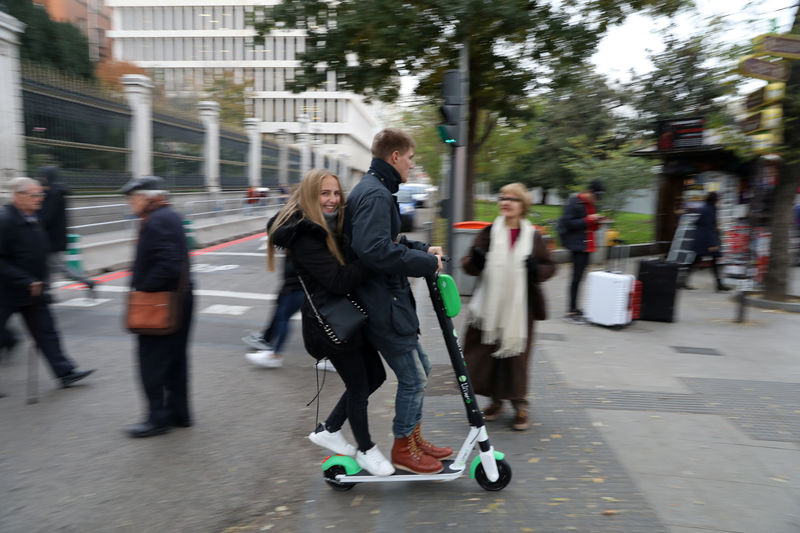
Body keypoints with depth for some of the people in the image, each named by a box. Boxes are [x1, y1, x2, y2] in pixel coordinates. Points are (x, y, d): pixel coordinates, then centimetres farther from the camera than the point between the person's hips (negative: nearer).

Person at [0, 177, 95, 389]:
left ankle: (65, 372, 14)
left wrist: (41, 283, 15)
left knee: (46, 332, 10)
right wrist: (27, 282, -23)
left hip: (33, 291, 8)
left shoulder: (32, 220, 8)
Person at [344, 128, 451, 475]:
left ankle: (413, 437, 34)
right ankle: (402, 449, 20)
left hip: (390, 300, 11)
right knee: (413, 377, 1)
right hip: (382, 306, -11)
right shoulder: (374, 194, -18)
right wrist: (426, 263, -21)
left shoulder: (375, 191, 17)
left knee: (419, 368, 19)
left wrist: (423, 249, 7)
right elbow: (375, 251, -31)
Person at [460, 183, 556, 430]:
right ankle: (496, 399, 26)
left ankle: (519, 403, 20)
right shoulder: (488, 233, 3)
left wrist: (537, 269, -15)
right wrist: (475, 260, -19)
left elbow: (550, 266, 7)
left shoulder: (533, 236, 2)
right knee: (486, 350, 6)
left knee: (516, 353, 3)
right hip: (490, 304, 2)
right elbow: (469, 264, 4)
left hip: (521, 305, -1)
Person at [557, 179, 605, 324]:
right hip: (577, 245, -8)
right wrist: (588, 220, -17)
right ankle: (571, 311, -2)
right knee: (577, 277, -8)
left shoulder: (592, 205, 15)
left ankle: (574, 309, 16)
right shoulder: (574, 203, -10)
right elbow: (568, 223, -16)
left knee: (579, 276, 10)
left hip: (587, 245, 8)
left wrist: (596, 222, 0)